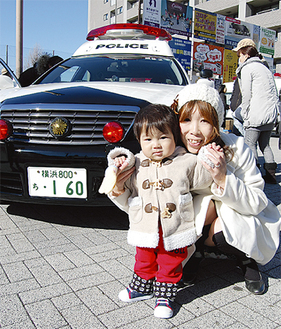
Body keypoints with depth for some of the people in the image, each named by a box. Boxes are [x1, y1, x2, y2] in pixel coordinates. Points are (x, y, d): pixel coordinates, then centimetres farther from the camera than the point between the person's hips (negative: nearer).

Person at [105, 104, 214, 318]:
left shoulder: (186, 162, -7)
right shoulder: (134, 166, -4)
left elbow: (202, 181, 6)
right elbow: (127, 202, 2)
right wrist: (118, 187, -17)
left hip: (176, 231, -1)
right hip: (146, 231, 2)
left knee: (171, 266, 15)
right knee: (144, 263, 21)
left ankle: (165, 295, 36)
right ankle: (142, 287, 46)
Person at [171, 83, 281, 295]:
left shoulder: (236, 149, -25)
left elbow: (258, 203, -22)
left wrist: (223, 178, -37)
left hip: (244, 224, -1)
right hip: (198, 225, 2)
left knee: (219, 231, -32)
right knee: (208, 201, -30)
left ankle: (248, 260, 4)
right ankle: (195, 254, 0)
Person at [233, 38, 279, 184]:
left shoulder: (247, 68, -2)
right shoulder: (264, 68, 23)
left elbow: (246, 95, -9)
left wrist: (244, 114, 1)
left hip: (257, 114, -8)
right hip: (271, 113, 8)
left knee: (250, 143, -1)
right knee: (265, 144, 14)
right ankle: (270, 174, 13)